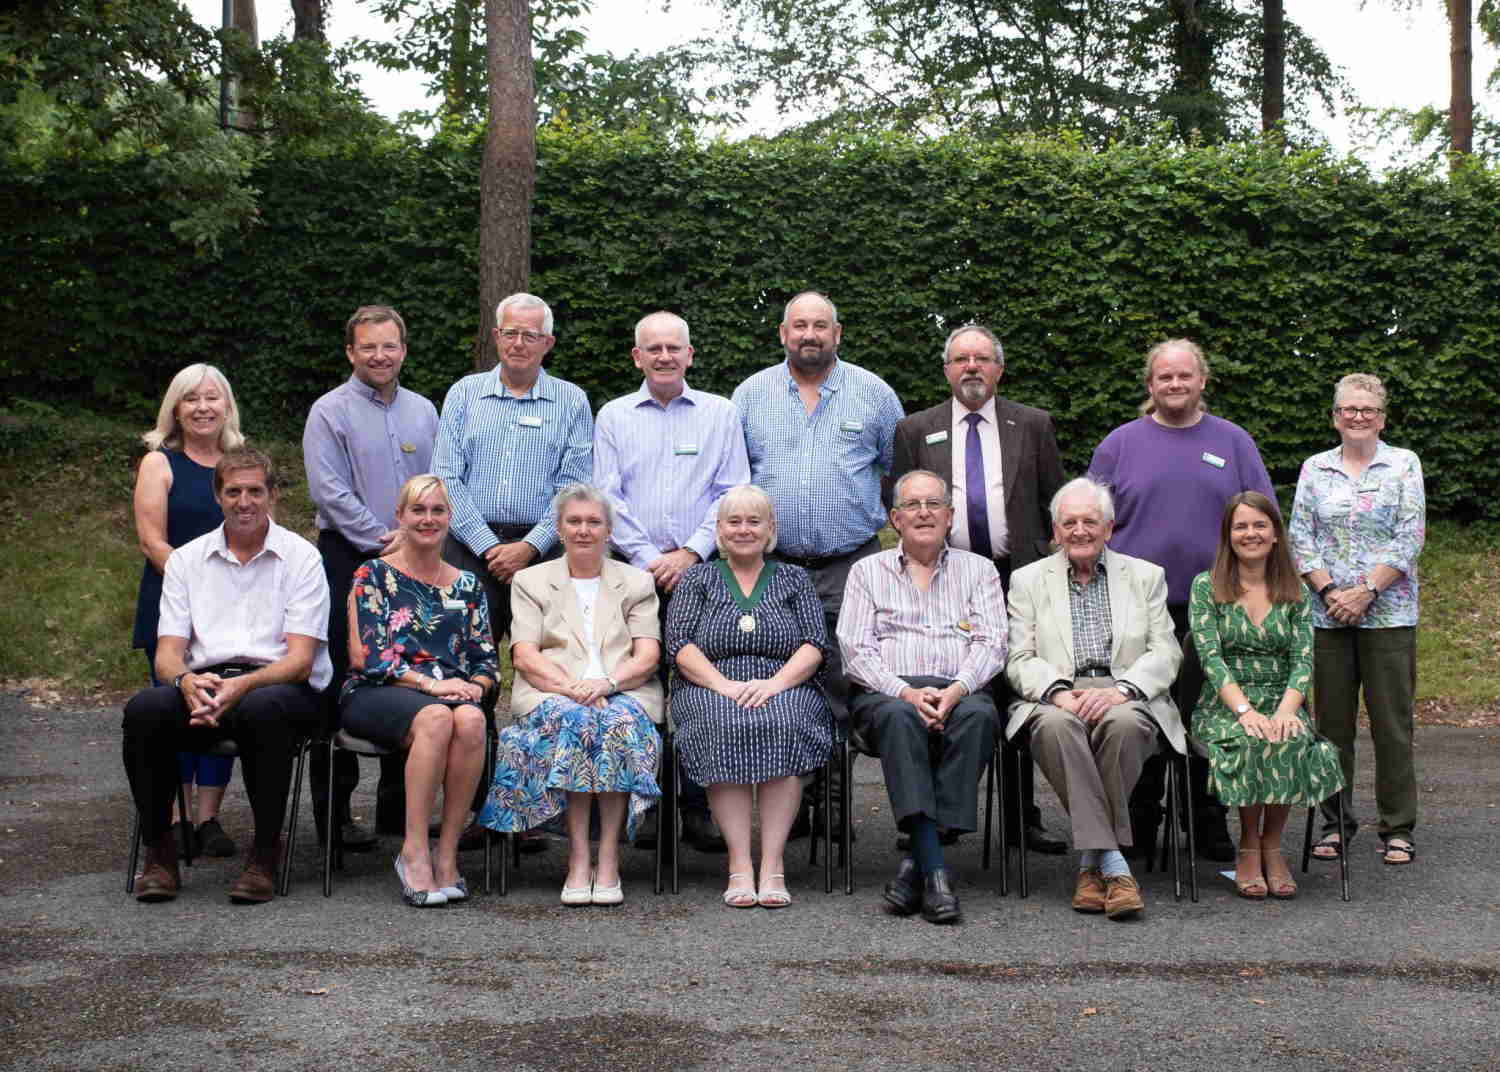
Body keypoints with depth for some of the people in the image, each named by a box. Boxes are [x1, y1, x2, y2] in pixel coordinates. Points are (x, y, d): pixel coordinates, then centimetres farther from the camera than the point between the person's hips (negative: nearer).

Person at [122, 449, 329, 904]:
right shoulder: (186, 559, 15)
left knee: (261, 709, -38)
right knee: (143, 710, -29)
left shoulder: (300, 557, 5)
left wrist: (241, 686, -24)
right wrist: (187, 681, -19)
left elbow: (300, 659, -5)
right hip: (203, 684, 3)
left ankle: (264, 854, -22)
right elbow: (168, 653, 7)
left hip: (279, 685, -3)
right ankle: (159, 851, -13)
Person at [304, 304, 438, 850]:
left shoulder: (423, 411, 15)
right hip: (349, 558, -5)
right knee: (343, 687, -5)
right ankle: (334, 812, 1)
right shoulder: (331, 412, -1)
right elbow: (330, 492, -9)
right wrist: (383, 539, -12)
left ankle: (397, 807, 16)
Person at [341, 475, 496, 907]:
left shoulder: (466, 586, 20)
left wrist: (473, 687, -8)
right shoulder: (373, 575, 9)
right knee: (435, 717, -37)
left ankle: (446, 854, -29)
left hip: (451, 692, 3)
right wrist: (429, 683, -14)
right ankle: (415, 851, -33)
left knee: (471, 719, -34)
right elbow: (367, 655, -3)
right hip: (376, 694, -3)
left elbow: (486, 660, 16)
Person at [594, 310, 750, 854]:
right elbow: (608, 498, 4)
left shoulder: (720, 414, 10)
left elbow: (733, 494, 3)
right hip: (634, 568, 1)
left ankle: (699, 807, 3)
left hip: (701, 567, 0)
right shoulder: (613, 417, 11)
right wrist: (649, 559, -6)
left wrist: (691, 553, -8)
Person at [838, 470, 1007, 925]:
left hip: (960, 692, 1)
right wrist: (905, 691, -13)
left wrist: (956, 690, -14)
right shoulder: (868, 571, 18)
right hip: (886, 694, -1)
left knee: (979, 714, -35)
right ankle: (934, 868, -43)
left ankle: (916, 862, -35)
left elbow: (991, 643, 7)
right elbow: (856, 649, 6)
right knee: (900, 715, -37)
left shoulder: (978, 570, 20)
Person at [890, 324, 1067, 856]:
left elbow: (1055, 503, 12)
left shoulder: (1033, 426, 10)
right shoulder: (916, 430, 10)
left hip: (1017, 577, 0)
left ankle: (1022, 817, 10)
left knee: (1016, 699, 3)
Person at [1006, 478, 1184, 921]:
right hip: (1055, 700, 0)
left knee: (1123, 722, -36)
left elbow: (1165, 654, 5)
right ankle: (1112, 862, -34)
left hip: (1127, 698, 0)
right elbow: (1020, 661, 7)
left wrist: (1120, 689, -14)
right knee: (1057, 725, -36)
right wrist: (1058, 692, -15)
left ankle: (1091, 861, -24)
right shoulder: (1028, 580, 16)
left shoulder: (1146, 576, 17)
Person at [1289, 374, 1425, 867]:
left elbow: (1410, 537, -4)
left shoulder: (1404, 464, 3)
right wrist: (1329, 591, -9)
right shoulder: (1315, 469, 10)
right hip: (1328, 616, 2)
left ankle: (1397, 829, 7)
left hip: (1388, 613, -2)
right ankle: (1336, 823, 15)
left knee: (1392, 722, -1)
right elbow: (1300, 537, 5)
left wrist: (1366, 591, -12)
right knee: (1332, 721, 5)